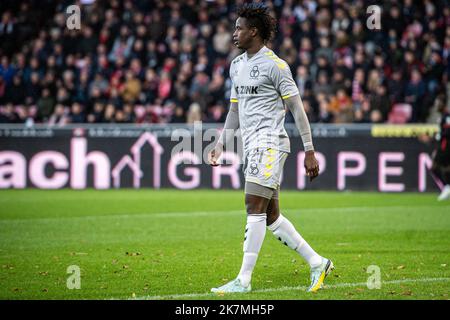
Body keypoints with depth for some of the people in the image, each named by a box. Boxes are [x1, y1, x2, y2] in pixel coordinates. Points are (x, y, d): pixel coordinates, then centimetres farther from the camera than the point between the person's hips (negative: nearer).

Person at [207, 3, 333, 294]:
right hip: (252, 146, 9)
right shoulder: (236, 65, 16)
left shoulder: (274, 65, -8)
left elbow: (297, 109, -9)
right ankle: (317, 263, 17)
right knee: (271, 216, 8)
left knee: (255, 209, -13)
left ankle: (244, 280, -13)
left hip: (270, 142, -9)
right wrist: (221, 144, 17)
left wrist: (309, 151, -11)